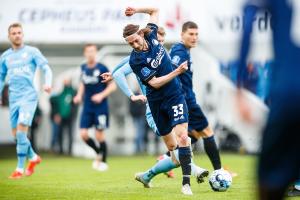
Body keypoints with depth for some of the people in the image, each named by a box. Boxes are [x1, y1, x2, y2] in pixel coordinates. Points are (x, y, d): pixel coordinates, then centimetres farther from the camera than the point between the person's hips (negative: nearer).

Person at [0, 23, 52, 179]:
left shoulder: (32, 51, 3)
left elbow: (46, 69, -1)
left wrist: (47, 83, -19)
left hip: (29, 96, -5)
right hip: (13, 98, 5)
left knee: (21, 130, -16)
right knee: (16, 134, 6)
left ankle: (20, 169, -11)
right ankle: (33, 157, 29)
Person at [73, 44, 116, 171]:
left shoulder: (102, 69, -9)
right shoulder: (83, 68, 6)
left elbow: (112, 85, -5)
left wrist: (101, 95, -18)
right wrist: (79, 95, 6)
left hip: (100, 107, -4)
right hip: (87, 107, 4)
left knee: (99, 135, -4)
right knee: (83, 134, -5)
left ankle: (103, 162, 15)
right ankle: (99, 153, 20)